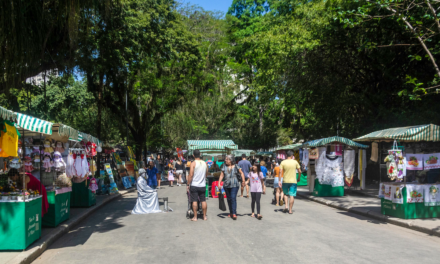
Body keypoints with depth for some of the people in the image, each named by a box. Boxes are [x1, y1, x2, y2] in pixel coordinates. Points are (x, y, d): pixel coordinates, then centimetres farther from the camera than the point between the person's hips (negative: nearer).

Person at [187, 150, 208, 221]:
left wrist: (187, 184, -6)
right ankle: (204, 216, 15)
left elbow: (191, 175, -14)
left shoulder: (193, 163, -9)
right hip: (203, 185, 4)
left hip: (194, 185, -4)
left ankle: (195, 217, 3)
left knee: (194, 201, 0)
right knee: (203, 201, 9)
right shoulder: (204, 163, 6)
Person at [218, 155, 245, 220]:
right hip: (226, 185, 4)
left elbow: (241, 173, 7)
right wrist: (219, 183, -2)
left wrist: (243, 181, -1)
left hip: (234, 185, -4)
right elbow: (221, 175, 6)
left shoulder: (236, 166, 0)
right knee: (229, 199, 10)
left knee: (233, 198, -13)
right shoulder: (224, 167, 7)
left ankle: (234, 213, -14)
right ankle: (231, 212, 22)